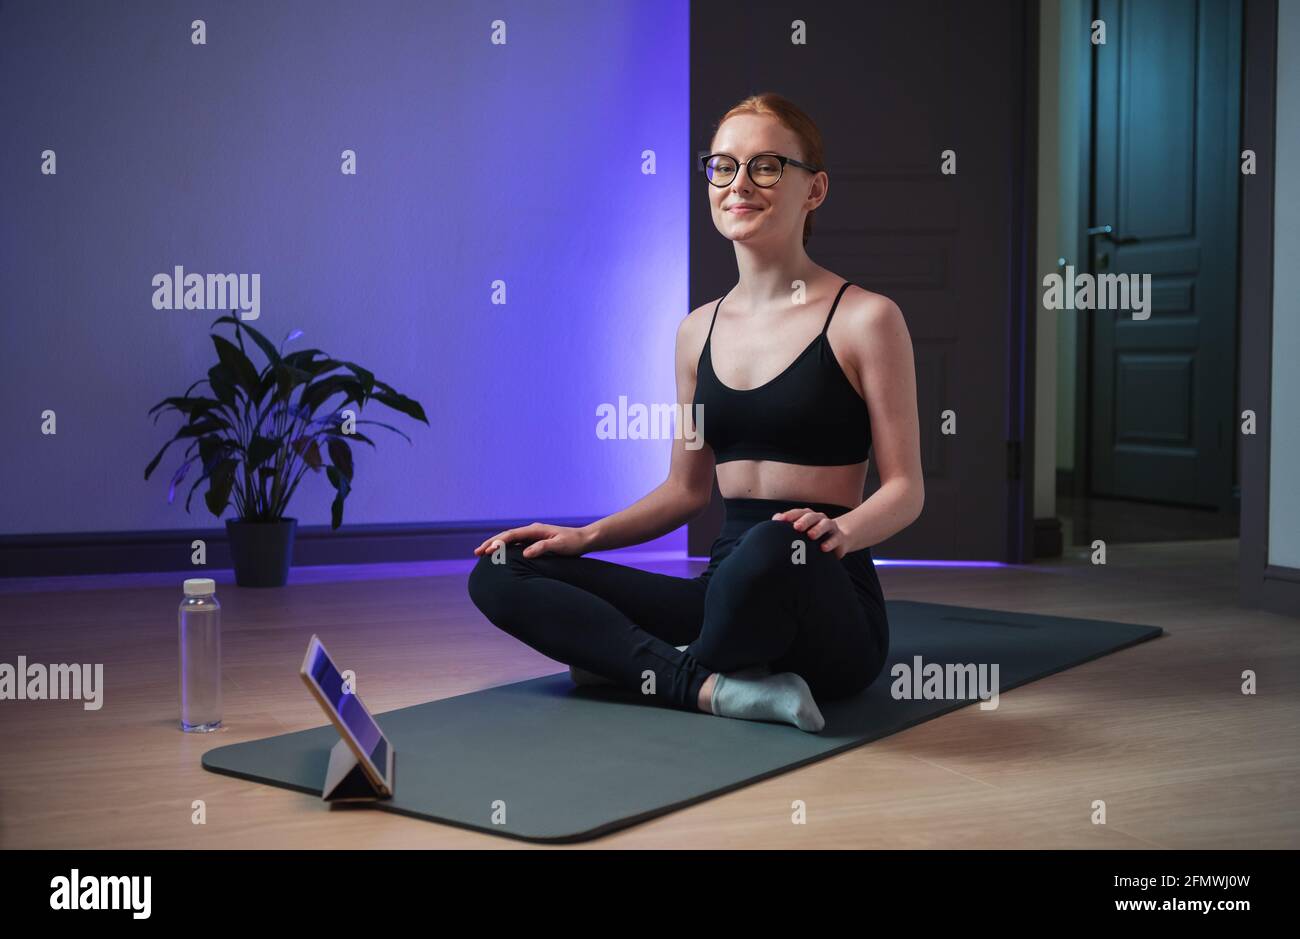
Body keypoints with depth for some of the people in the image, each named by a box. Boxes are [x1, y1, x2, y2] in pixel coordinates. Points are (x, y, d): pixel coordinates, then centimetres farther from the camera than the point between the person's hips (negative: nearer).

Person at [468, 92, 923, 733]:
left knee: (773, 548, -42)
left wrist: (842, 530, -26)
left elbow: (905, 487, -5)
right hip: (727, 587, 6)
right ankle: (715, 686, -21)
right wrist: (585, 537, 4)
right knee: (500, 572, -7)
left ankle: (636, 664, -12)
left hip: (827, 608, -6)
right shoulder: (699, 331, 13)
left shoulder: (864, 319, -4)